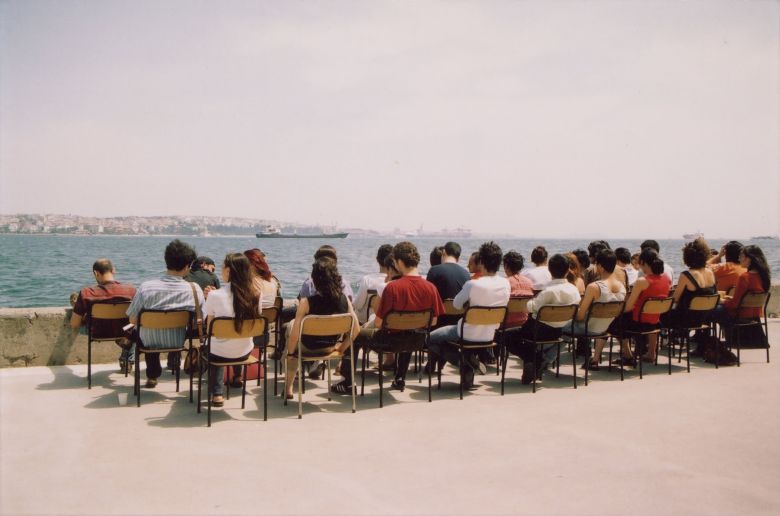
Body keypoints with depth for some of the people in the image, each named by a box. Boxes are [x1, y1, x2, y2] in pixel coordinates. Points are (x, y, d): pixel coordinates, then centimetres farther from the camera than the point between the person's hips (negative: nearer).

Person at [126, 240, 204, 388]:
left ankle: (152, 376, 49)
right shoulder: (194, 289, -22)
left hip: (150, 342, 0)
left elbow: (133, 320, -11)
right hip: (179, 342, 0)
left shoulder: (146, 287, -22)